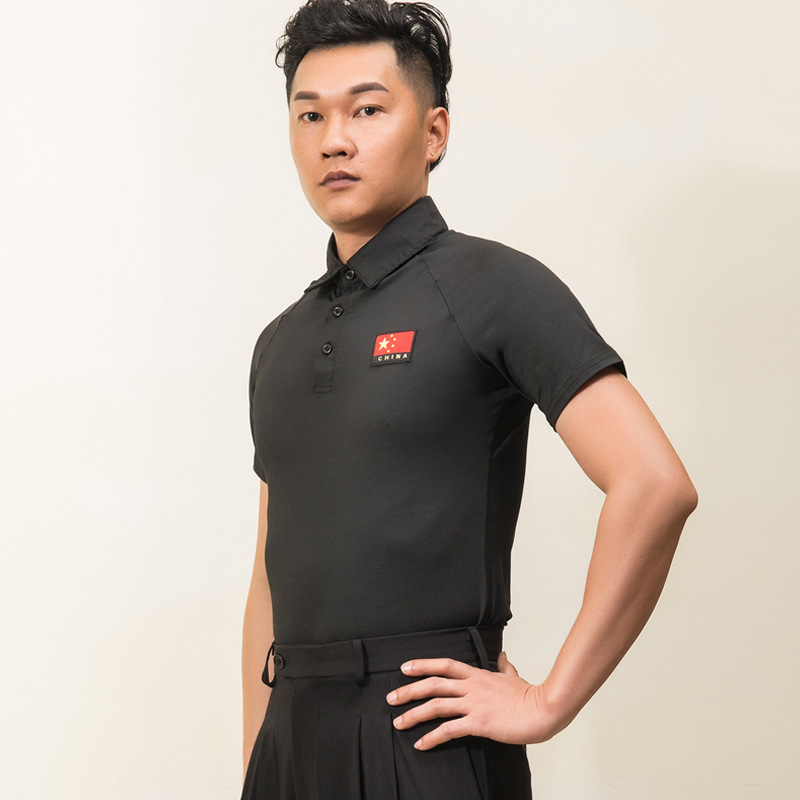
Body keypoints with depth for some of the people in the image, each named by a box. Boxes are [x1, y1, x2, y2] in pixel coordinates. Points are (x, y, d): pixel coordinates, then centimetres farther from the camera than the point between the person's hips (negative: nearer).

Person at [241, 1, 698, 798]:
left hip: (425, 735, -6)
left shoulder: (490, 288, -6)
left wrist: (548, 702, -15)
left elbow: (655, 484, -16)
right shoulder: (281, 344, 15)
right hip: (295, 733, 6)